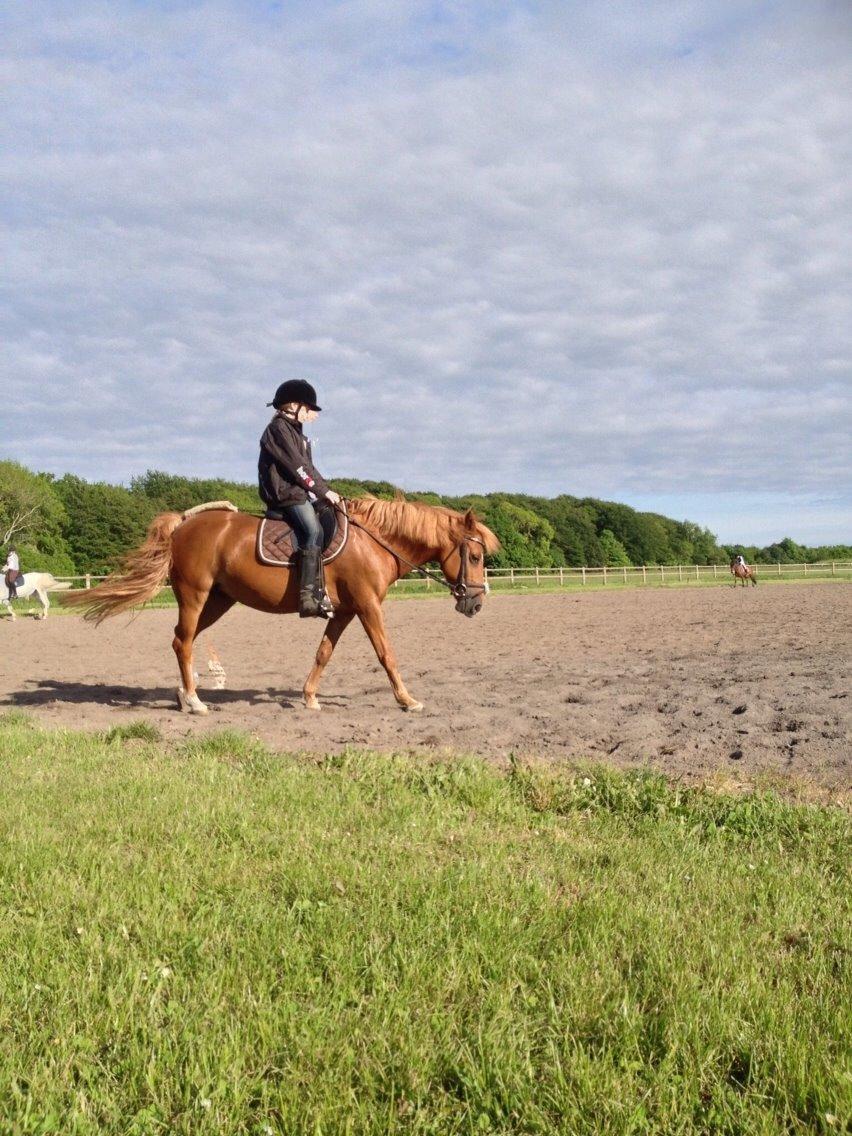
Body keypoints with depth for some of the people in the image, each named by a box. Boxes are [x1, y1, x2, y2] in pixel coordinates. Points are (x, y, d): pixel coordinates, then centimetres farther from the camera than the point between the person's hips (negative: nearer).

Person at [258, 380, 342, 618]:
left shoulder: (294, 431, 24)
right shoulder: (279, 428, -6)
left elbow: (308, 468, 21)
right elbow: (296, 466, -15)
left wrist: (327, 490, 8)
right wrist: (324, 491, -14)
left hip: (300, 491, 10)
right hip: (285, 493, -10)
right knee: (314, 531, -25)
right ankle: (310, 597, -32)